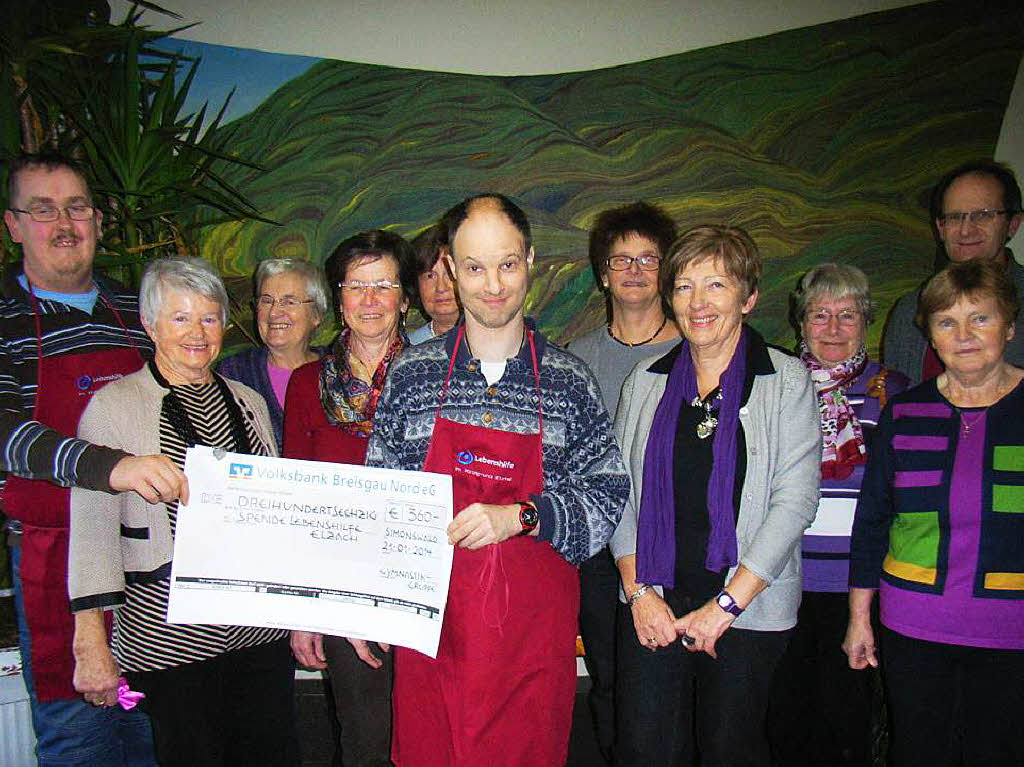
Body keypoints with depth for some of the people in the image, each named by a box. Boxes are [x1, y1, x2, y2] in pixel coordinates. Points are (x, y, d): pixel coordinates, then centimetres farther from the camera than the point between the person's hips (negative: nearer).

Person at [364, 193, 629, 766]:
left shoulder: (569, 380, 0)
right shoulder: (411, 373, 3)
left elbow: (608, 496, -2)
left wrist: (520, 516, -15)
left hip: (533, 622, 0)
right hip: (431, 616, 1)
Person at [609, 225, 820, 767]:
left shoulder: (786, 381, -2)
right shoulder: (646, 381, 6)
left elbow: (795, 499, -9)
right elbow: (619, 492, 5)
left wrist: (727, 604, -13)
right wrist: (639, 590, -5)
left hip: (748, 610, -2)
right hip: (652, 605, 2)